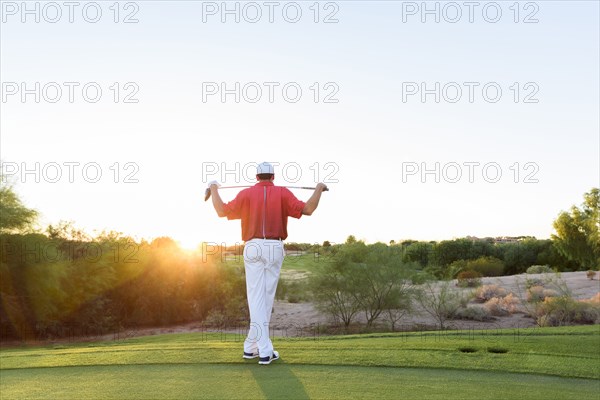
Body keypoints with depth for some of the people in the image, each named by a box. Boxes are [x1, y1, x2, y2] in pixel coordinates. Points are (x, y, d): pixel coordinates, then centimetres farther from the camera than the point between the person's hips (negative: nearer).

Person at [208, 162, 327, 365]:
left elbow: (222, 211, 2)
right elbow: (308, 209, -7)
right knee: (267, 297, 10)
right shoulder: (283, 193, 1)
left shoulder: (246, 194, 2)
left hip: (253, 247, 0)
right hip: (274, 249, 0)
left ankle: (264, 350, -5)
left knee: (256, 298, 1)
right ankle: (251, 346, 17)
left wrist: (214, 189, 18)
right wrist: (319, 188, 9)